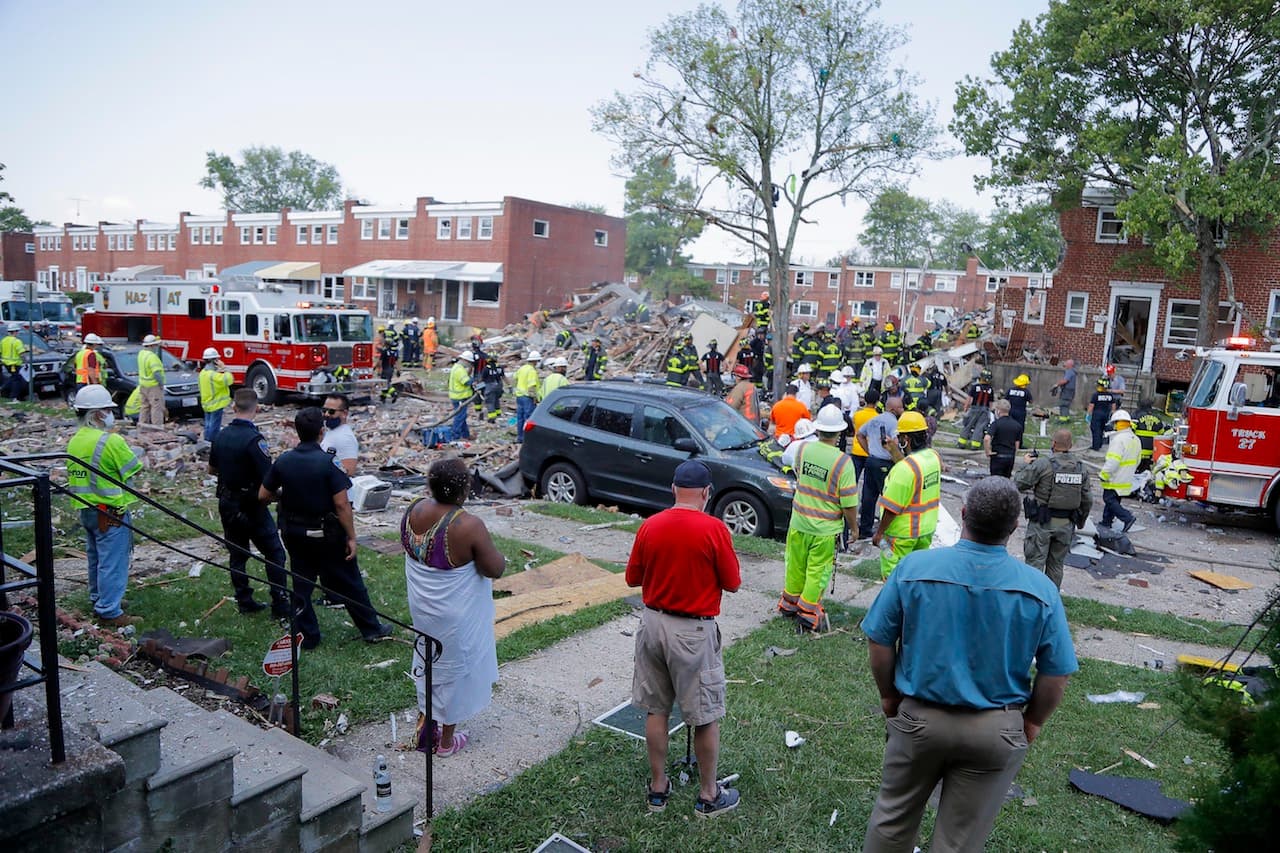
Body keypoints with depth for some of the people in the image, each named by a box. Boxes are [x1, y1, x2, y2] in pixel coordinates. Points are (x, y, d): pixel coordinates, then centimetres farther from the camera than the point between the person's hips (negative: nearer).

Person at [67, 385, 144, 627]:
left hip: (86, 509, 9)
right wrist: (128, 452, 4)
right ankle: (109, 611, 3)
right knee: (113, 562, -2)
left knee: (96, 558, 21)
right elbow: (135, 469, -13)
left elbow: (74, 474, 12)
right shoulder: (111, 441, -19)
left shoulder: (74, 441, 7)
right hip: (110, 512, -9)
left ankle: (99, 599, 35)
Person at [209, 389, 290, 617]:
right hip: (251, 506, -7)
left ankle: (244, 601, 22)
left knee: (237, 554, 15)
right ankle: (280, 605, 1)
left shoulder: (221, 435, 2)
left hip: (226, 503, 7)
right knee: (274, 554, 2)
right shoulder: (253, 439, -21)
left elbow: (212, 469, 15)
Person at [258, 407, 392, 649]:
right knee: (349, 583, 9)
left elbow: (263, 496, 3)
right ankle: (371, 629, 21)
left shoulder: (282, 461, -5)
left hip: (294, 533, 4)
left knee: (301, 583, 16)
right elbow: (341, 504, -21)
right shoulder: (328, 462, -19)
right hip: (327, 533, -4)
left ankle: (307, 636, 24)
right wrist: (351, 537, -14)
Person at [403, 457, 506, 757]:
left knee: (427, 660, 26)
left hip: (421, 606, 6)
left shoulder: (414, 510, -11)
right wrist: (494, 553, -3)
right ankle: (446, 740, 31)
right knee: (454, 668, 14)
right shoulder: (469, 526, -30)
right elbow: (496, 569, -21)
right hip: (454, 615, -6)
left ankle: (424, 723, 42)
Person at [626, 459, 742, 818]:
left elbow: (632, 578, 4)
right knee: (706, 716, 11)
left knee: (656, 710, 16)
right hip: (694, 631, -4)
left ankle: (658, 787, 29)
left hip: (653, 623, 4)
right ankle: (708, 796, 24)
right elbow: (732, 584, -8)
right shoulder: (714, 529, -16)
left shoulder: (649, 526, -5)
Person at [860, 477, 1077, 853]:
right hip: (997, 731, 1)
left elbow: (879, 642, -8)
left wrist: (889, 696, 8)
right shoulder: (1040, 590, -13)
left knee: (892, 816, 21)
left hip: (920, 718, 0)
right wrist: (1032, 723, 11)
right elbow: (1056, 674, -6)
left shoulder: (914, 567, -16)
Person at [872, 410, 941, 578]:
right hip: (927, 528, 8)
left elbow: (892, 507, -23)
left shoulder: (905, 467, -27)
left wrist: (879, 533, -11)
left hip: (902, 533, -8)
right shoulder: (934, 456, -4)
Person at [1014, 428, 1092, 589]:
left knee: (1035, 563, 0)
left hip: (1043, 522, -5)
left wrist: (1028, 464, 2)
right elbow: (1087, 500, 8)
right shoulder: (1081, 467, 3)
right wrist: (1081, 521, 22)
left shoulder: (1043, 464, -15)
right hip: (1066, 525, 5)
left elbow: (1019, 484, -14)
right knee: (1056, 564, 16)